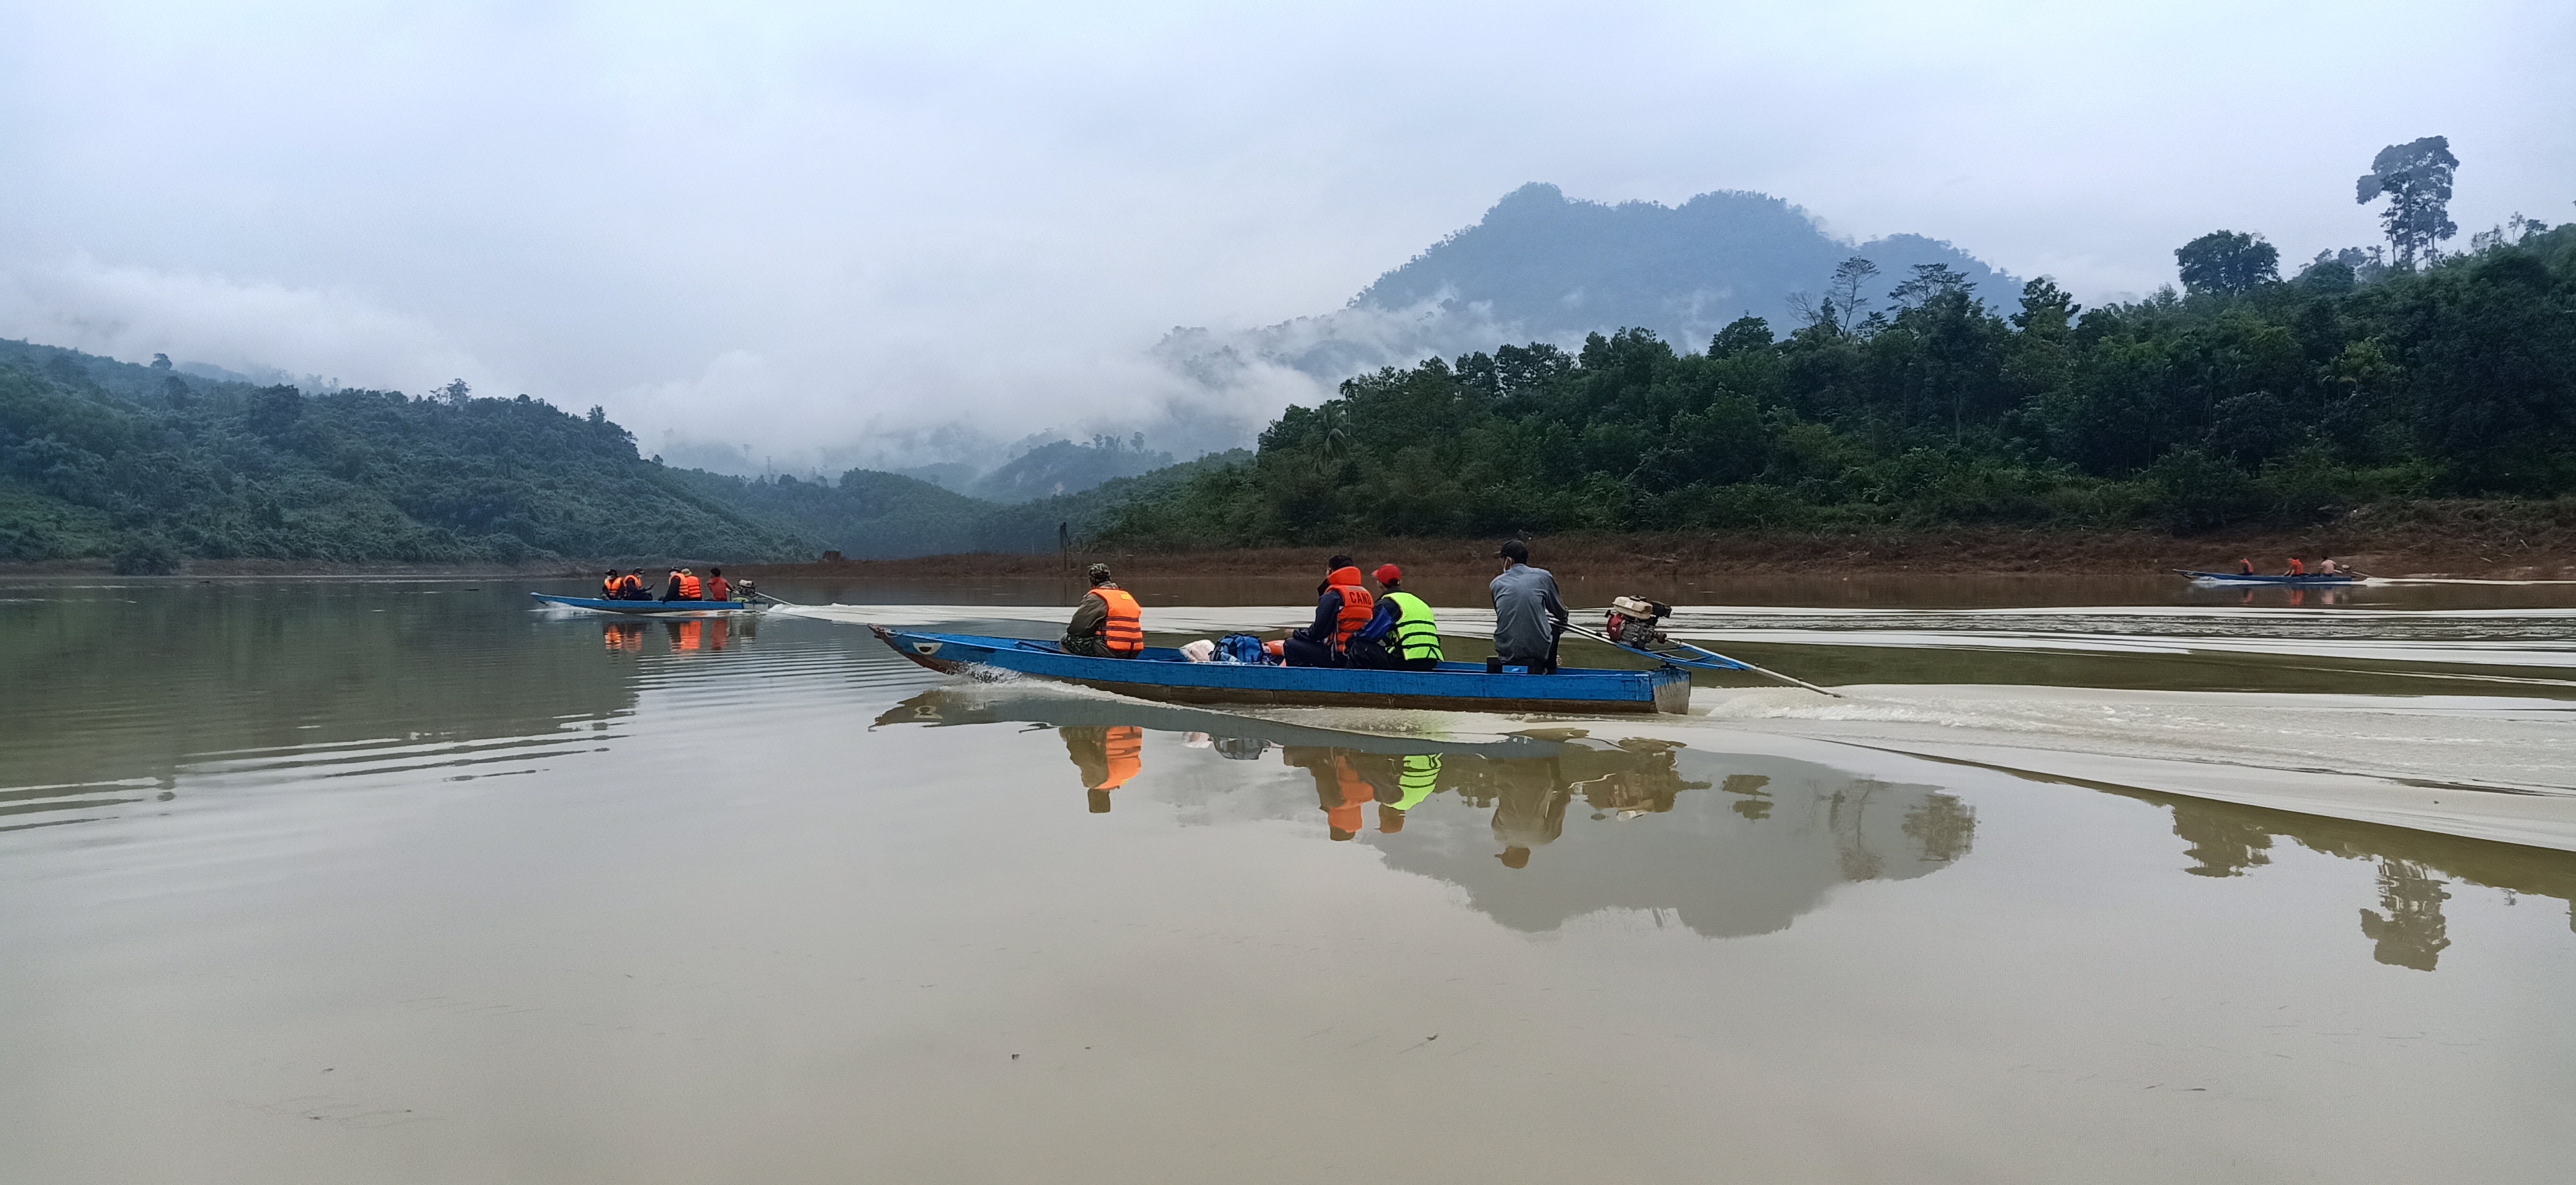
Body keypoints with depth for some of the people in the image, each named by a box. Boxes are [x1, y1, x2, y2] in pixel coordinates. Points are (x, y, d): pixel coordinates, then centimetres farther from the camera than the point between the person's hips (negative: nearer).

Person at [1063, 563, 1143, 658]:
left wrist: (1070, 630, 18)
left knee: (1067, 639, 5)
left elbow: (1078, 627, -5)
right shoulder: (1125, 595, 18)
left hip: (1110, 651, -8)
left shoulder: (1096, 597, -4)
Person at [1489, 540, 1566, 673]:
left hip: (1506, 652, 3)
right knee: (1555, 618, 29)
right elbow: (1561, 613, 10)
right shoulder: (1543, 576, 0)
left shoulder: (1497, 583, 6)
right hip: (1539, 650, -2)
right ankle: (1549, 670, 32)